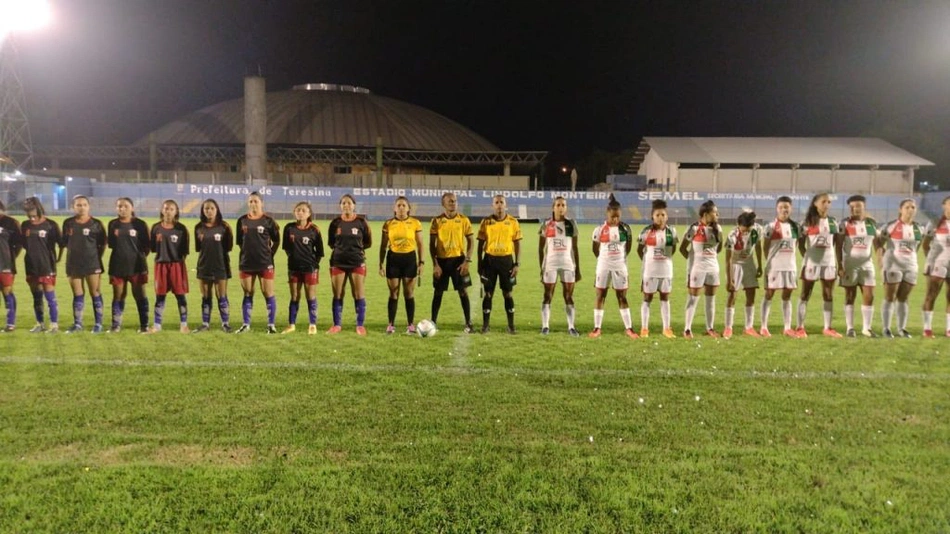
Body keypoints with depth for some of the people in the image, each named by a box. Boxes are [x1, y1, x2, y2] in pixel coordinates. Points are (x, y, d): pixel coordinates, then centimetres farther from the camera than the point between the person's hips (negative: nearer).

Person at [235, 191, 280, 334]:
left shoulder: (268, 220, -3)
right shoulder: (242, 220, 5)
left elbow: (276, 241, 3)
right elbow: (240, 241, 14)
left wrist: (269, 255, 0)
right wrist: (248, 252, 6)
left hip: (265, 263, -3)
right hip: (246, 263, 3)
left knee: (268, 294, 0)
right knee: (247, 294, 10)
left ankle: (271, 325, 7)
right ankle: (246, 324, 17)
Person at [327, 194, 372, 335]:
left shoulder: (361, 222, -1)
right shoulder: (335, 223, 3)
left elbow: (368, 242, 5)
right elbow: (331, 243, 12)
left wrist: (357, 247, -3)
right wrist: (340, 248, 0)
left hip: (357, 263, -1)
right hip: (338, 263, 1)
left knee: (359, 295, 0)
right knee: (337, 295, 5)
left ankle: (360, 325, 8)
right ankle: (337, 324, 14)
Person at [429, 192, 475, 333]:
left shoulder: (463, 220, -1)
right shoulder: (437, 221, -2)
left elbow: (470, 241, 3)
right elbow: (432, 244, 0)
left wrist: (467, 261, -6)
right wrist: (435, 264, -7)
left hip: (458, 259, 0)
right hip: (442, 260, 0)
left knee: (463, 291, 0)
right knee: (438, 292, 7)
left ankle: (468, 324, 7)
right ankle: (433, 323, 17)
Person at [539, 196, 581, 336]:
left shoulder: (571, 225, 5)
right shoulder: (546, 225, 2)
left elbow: (575, 248, 7)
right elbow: (541, 248, 4)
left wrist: (578, 269, 5)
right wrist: (541, 268, -2)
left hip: (568, 264, 1)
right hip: (550, 264, -1)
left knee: (569, 296, 3)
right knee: (548, 296, 1)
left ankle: (571, 326, 8)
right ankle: (545, 326, 7)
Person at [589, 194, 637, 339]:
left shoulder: (625, 228, -3)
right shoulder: (600, 229, -5)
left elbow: (629, 245, 11)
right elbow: (595, 248, 7)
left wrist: (622, 256, 11)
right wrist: (603, 258, 10)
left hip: (620, 266, 0)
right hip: (603, 266, 0)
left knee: (622, 297, 5)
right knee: (600, 296, 4)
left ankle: (628, 328, 9)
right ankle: (597, 328, 10)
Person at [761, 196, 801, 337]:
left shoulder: (795, 227, 8)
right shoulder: (771, 227, -5)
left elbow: (798, 245, 14)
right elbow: (765, 247, -3)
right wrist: (768, 262, -7)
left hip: (790, 265, 4)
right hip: (774, 265, -4)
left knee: (787, 296, 8)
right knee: (769, 295, 2)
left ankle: (787, 327, 13)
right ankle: (764, 327, 7)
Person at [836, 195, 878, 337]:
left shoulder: (872, 223, 8)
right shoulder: (845, 224, -3)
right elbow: (838, 246, -5)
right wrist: (840, 265, -11)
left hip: (867, 264, 3)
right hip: (849, 264, -3)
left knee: (869, 296, 0)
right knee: (850, 296, 3)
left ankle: (866, 327, 8)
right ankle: (850, 328, 8)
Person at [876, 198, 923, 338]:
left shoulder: (918, 229, 8)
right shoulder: (891, 226, -7)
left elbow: (917, 246, 20)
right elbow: (879, 242, -2)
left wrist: (911, 257, 11)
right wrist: (882, 257, -8)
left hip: (911, 266, 5)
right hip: (893, 265, -4)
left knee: (903, 298, 8)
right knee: (890, 298, -2)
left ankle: (902, 328, 14)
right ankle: (886, 328, 1)